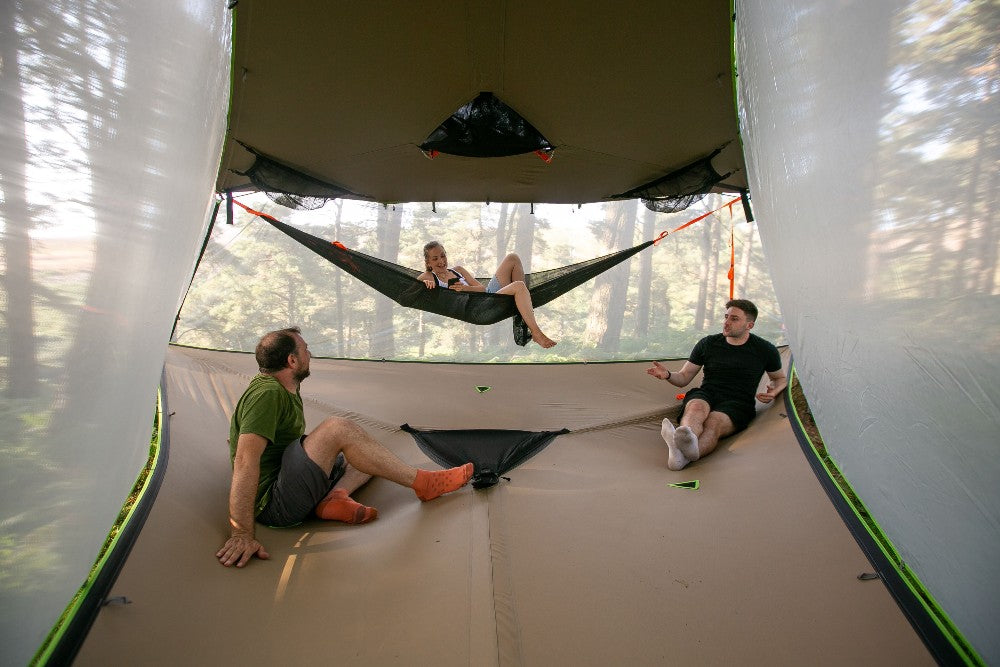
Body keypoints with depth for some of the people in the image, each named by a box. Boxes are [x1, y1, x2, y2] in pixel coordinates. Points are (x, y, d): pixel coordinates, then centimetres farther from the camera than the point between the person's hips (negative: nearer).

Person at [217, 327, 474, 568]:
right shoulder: (267, 393, -20)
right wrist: (242, 534, -34)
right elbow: (245, 460, -30)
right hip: (273, 505, -11)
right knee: (338, 429, -26)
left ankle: (336, 497, -15)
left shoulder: (286, 389, 12)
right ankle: (423, 482, -16)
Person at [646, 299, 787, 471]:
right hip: (704, 396, 2)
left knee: (714, 422, -39)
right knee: (696, 408, -39)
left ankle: (683, 455, -72)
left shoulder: (765, 350, 10)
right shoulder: (708, 344, 11)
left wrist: (773, 392, 2)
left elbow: (780, 379, 26)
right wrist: (668, 375, -10)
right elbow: (683, 378, 14)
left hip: (737, 404, -2)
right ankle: (682, 441, -73)